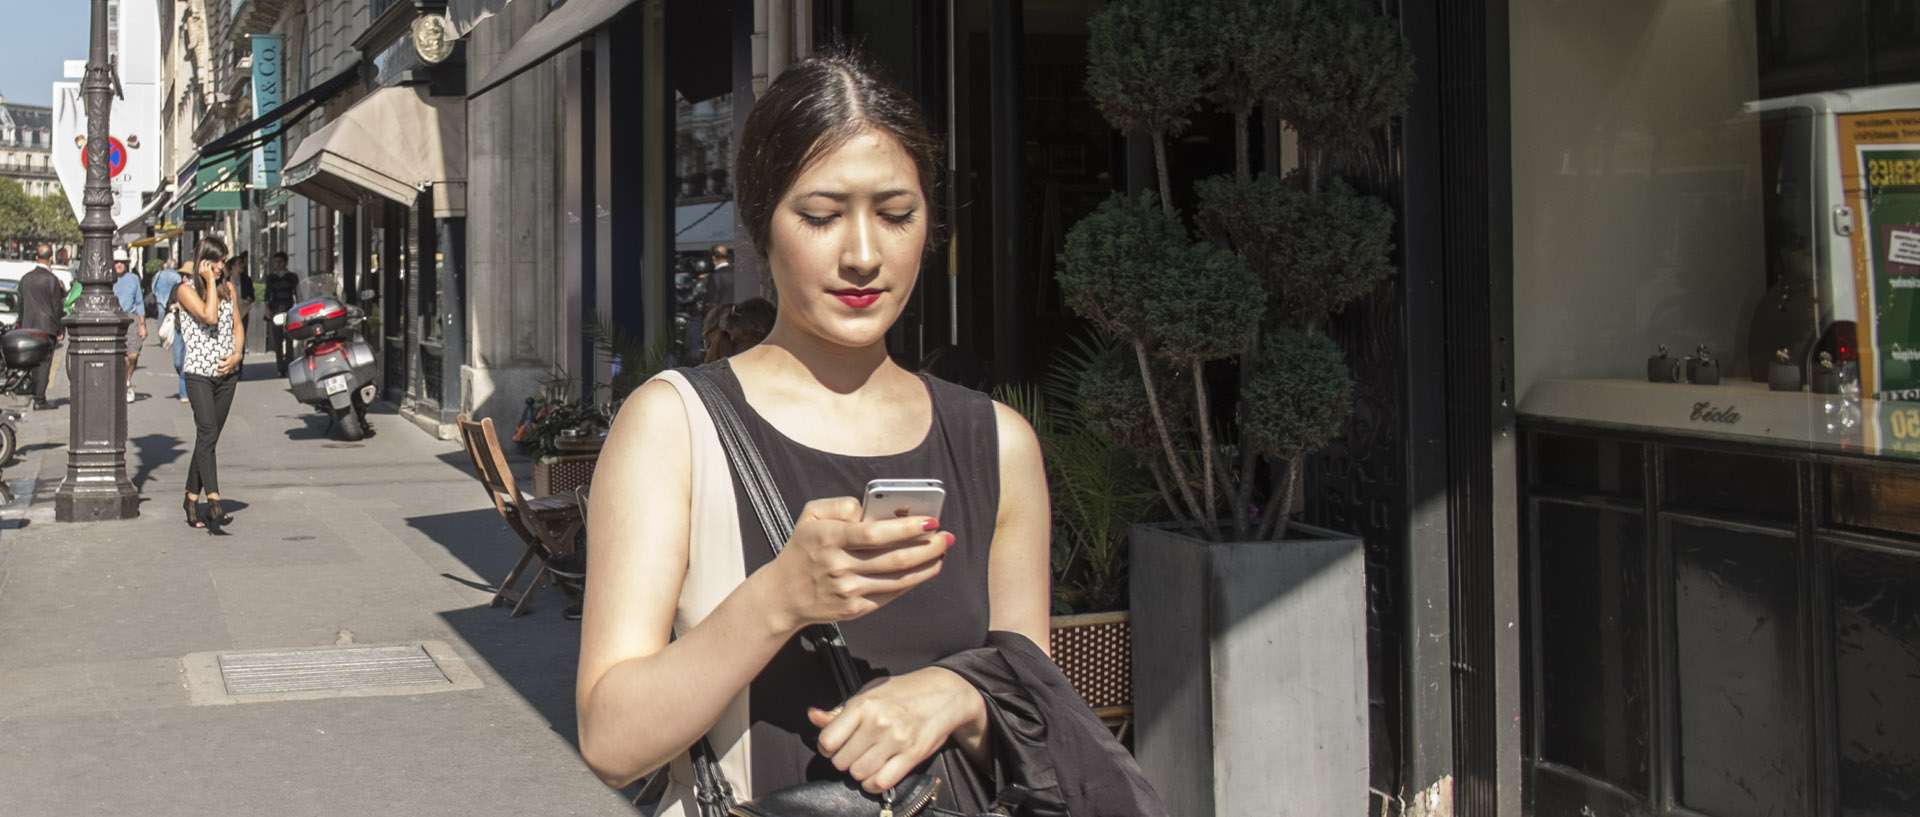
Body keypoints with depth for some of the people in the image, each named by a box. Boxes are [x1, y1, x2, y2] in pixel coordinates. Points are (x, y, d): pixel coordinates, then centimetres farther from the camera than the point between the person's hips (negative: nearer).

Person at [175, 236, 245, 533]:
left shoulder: (228, 288, 13)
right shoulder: (186, 290, -4)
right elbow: (210, 316, -18)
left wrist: (237, 354, -2)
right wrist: (210, 281, -12)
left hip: (227, 373, 5)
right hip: (199, 372, -5)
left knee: (208, 437, 9)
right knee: (208, 434, -16)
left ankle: (192, 499, 18)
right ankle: (214, 504, -25)